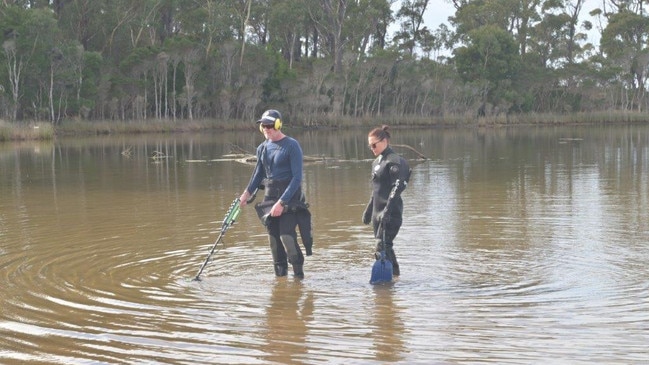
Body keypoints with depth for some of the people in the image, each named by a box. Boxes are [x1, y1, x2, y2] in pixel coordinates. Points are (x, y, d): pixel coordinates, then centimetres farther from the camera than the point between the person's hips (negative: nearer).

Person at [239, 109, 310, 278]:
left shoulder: (291, 146, -10)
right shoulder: (263, 148, 8)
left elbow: (297, 178, -13)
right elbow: (258, 174, 21)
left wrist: (282, 202, -19)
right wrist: (247, 193, 9)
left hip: (290, 196, -6)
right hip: (269, 196, 6)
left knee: (287, 236, -17)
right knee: (273, 239, 5)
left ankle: (299, 275, -3)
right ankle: (280, 276, 14)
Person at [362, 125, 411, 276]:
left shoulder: (394, 161, -11)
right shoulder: (376, 162, 17)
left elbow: (397, 187, -19)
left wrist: (387, 210, -25)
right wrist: (368, 210, 23)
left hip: (391, 213, -9)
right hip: (378, 213, 9)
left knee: (382, 247, -14)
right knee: (385, 247, 10)